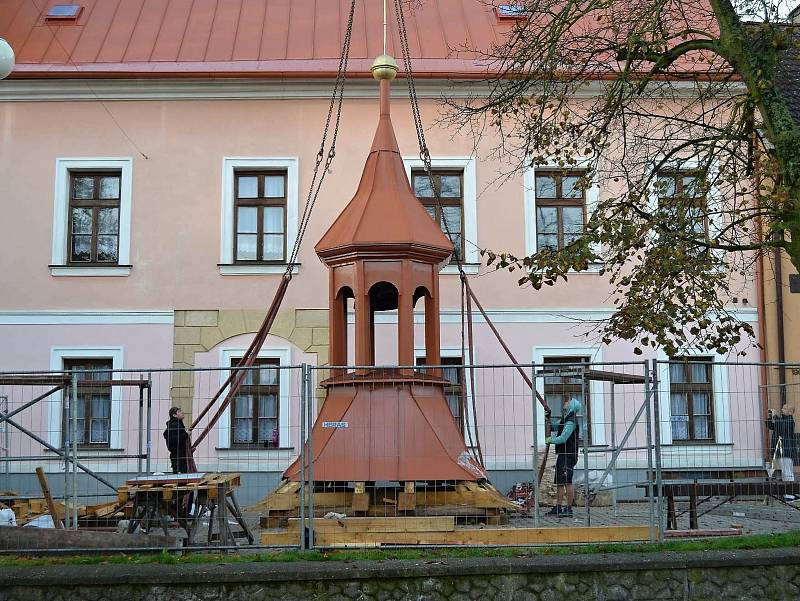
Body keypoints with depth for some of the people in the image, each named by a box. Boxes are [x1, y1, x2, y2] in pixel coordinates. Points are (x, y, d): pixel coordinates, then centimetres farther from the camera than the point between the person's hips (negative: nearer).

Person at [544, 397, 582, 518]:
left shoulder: (571, 421, -15)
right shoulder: (565, 419, 16)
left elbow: (562, 438, -21)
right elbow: (555, 424, 36)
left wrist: (550, 440, -5)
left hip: (568, 456, -10)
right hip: (561, 455, 10)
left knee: (567, 482, -8)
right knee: (559, 483, 12)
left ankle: (569, 509, -4)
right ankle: (558, 507, 18)